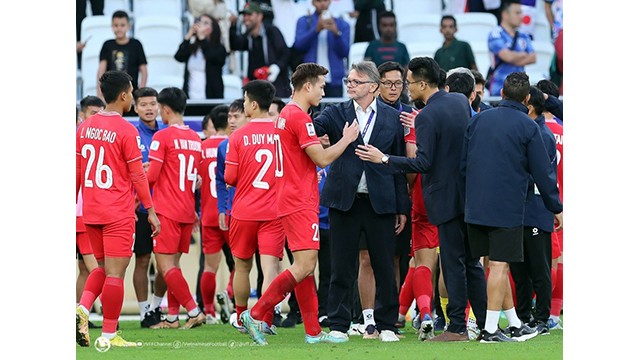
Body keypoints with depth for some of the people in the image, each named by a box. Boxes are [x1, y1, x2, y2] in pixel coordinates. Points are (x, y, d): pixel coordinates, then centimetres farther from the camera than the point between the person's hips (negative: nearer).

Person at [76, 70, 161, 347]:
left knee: (103, 268, 18)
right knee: (115, 272, -2)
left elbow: (76, 171, 11)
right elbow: (137, 176, -10)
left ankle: (82, 308, -4)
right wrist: (151, 211, -4)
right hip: (119, 214, -6)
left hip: (90, 211, 6)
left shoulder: (85, 127, 7)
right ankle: (109, 335, -1)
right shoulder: (126, 130, -11)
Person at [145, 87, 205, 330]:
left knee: (165, 265, -6)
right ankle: (172, 317, 10)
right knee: (173, 264, 12)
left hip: (167, 210, -7)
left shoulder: (162, 137, -10)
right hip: (187, 210, 7)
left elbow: (151, 176, -13)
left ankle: (194, 311, -12)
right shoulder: (195, 139, 11)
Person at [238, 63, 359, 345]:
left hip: (293, 201, 11)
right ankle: (255, 315, -12)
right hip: (300, 203, -11)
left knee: (305, 267, 9)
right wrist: (347, 139, -3)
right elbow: (322, 159, -16)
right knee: (304, 266, -13)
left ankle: (313, 331, 9)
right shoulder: (300, 117, -14)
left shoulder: (286, 114, 17)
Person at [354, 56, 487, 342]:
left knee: (453, 262, -3)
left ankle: (457, 327, 1)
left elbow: (423, 163, -21)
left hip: (446, 197, -8)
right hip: (469, 194, 8)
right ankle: (485, 322, 15)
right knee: (471, 261, 13)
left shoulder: (426, 117, -19)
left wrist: (384, 159, -16)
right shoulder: (461, 101, 5)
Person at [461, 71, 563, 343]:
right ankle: (490, 329, -6)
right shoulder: (527, 127, -5)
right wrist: (556, 208, 6)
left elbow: (463, 163, 10)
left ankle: (515, 324, 17)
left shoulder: (478, 120, 8)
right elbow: (542, 172, -3)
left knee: (496, 263, 11)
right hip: (507, 207, -5)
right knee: (499, 265, -3)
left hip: (475, 206, 5)